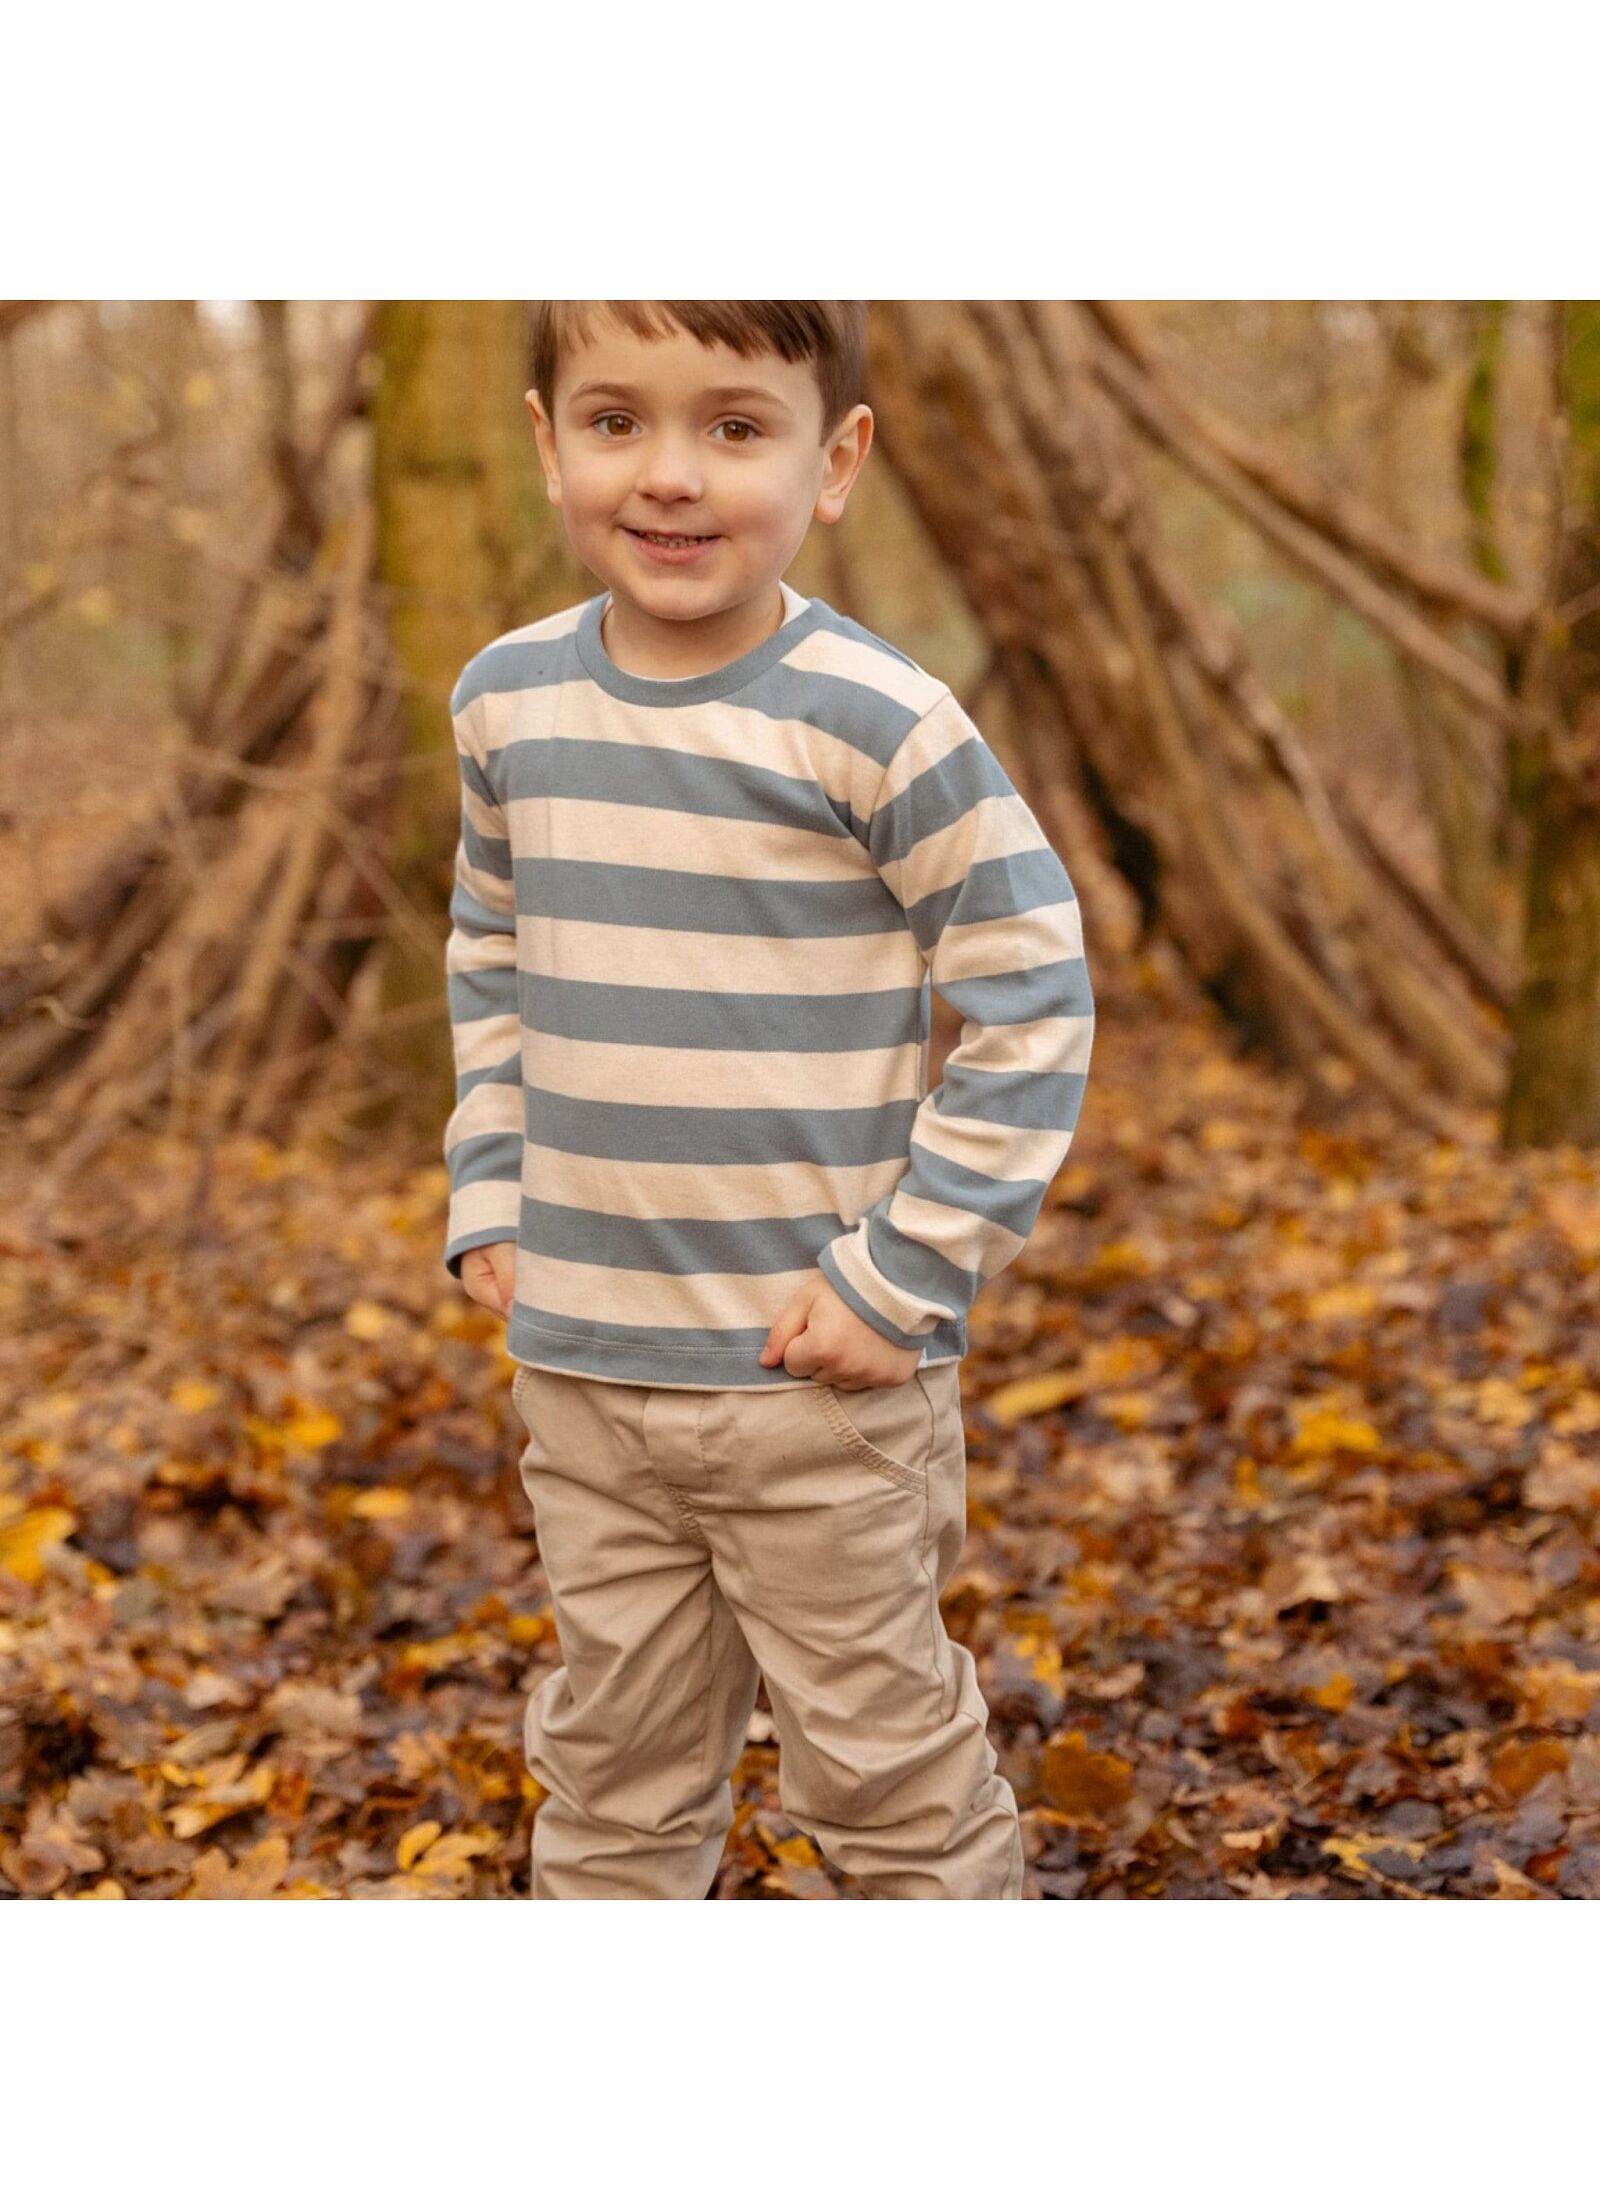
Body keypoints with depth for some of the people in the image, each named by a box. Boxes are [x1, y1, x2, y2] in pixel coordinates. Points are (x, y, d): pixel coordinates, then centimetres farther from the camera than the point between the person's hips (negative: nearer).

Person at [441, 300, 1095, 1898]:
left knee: (882, 1761, 11)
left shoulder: (877, 724, -15)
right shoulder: (509, 700, 1)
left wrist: (903, 1274, -14)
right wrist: (488, 1199, 10)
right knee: (610, 1767, 18)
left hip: (818, 1381, -5)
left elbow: (1033, 1001, -12)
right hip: (579, 1369, 5)